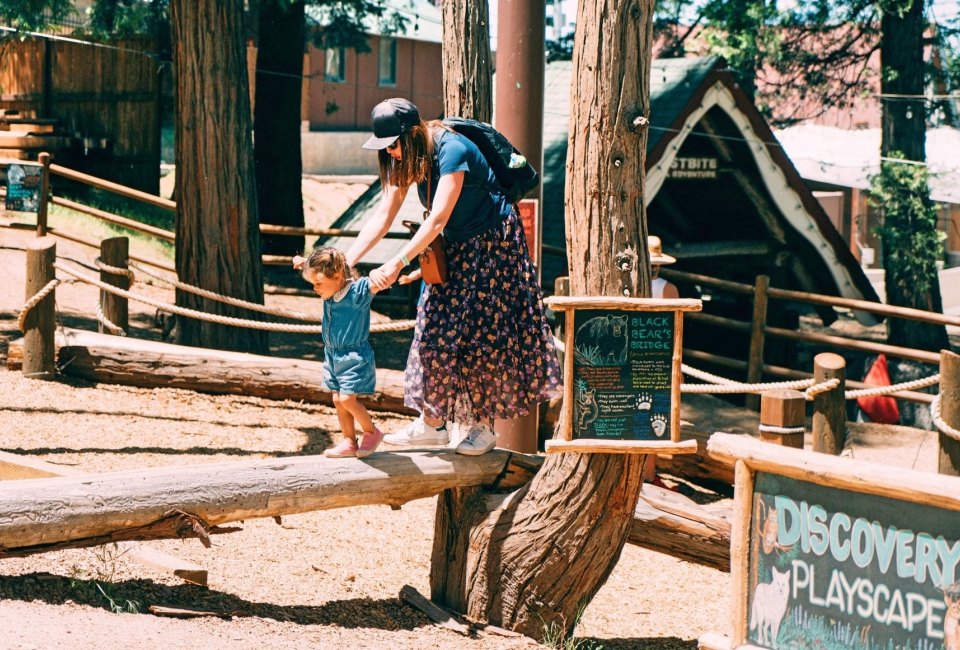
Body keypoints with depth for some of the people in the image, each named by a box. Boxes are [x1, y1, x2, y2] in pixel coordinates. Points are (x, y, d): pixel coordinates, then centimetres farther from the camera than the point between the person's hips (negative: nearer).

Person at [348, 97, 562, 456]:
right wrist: (347, 260, -16)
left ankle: (484, 426, 4)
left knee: (481, 332, -5)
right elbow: (384, 214, -5)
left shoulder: (451, 150, -28)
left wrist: (397, 264, -37)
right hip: (456, 246, 8)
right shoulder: (409, 158, -4)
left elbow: (438, 218, -32)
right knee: (437, 329, 2)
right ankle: (432, 423, 6)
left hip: (492, 242, -8)